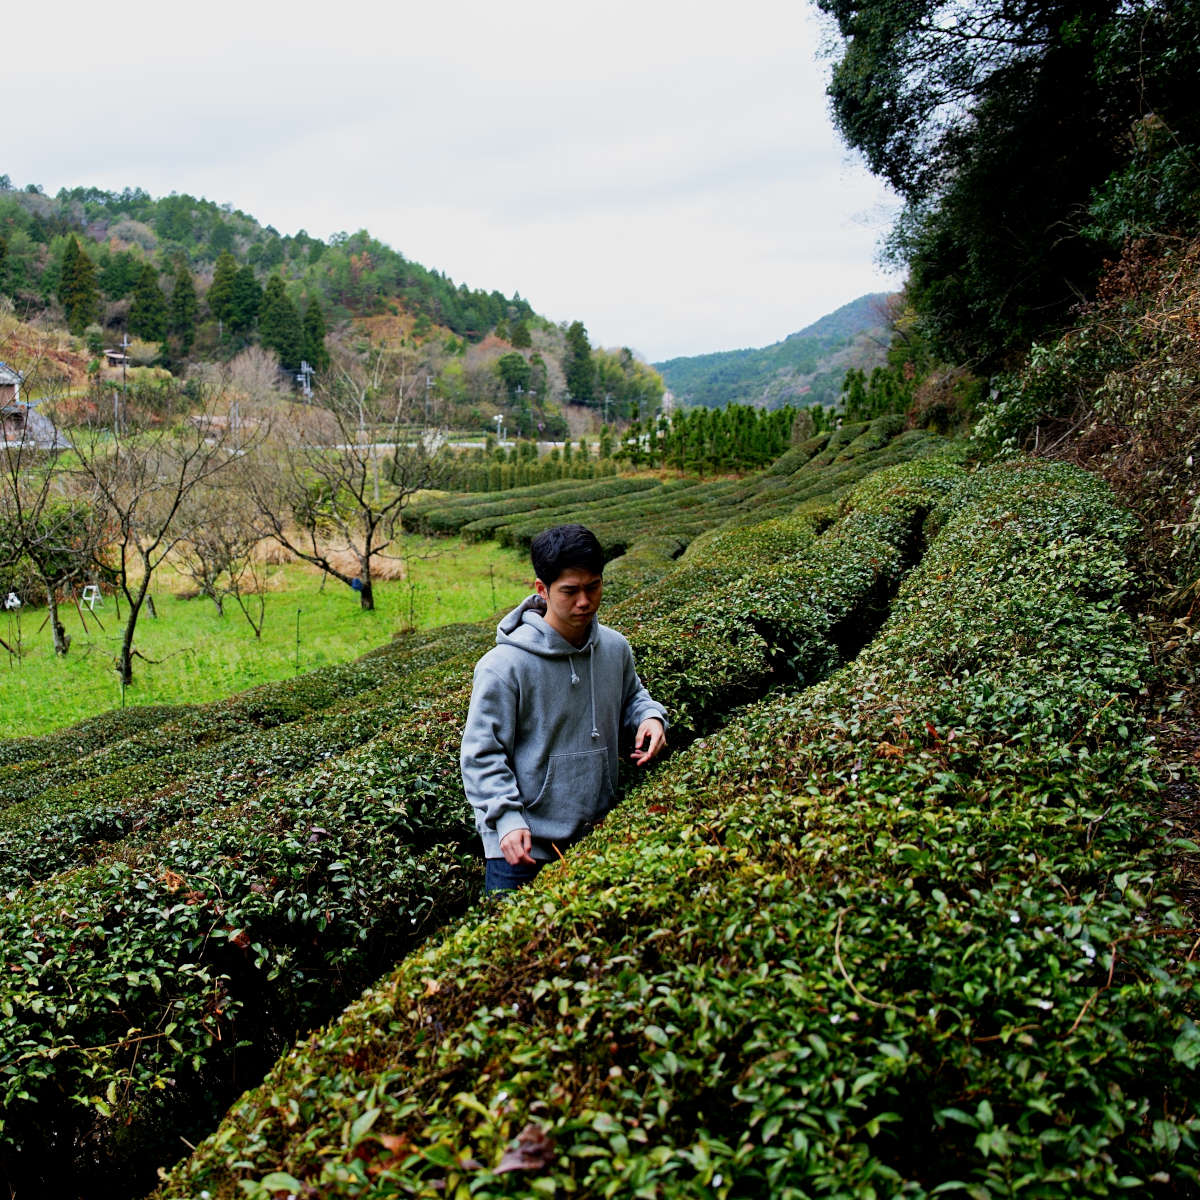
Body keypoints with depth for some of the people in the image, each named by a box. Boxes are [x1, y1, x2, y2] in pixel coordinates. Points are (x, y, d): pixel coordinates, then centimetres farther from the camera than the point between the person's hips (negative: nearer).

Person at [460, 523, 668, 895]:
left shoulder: (615, 648, 0)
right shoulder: (504, 665, -18)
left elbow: (630, 695, 22)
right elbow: (482, 753, -13)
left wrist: (650, 715, 0)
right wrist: (507, 819, -22)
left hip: (597, 836, 5)